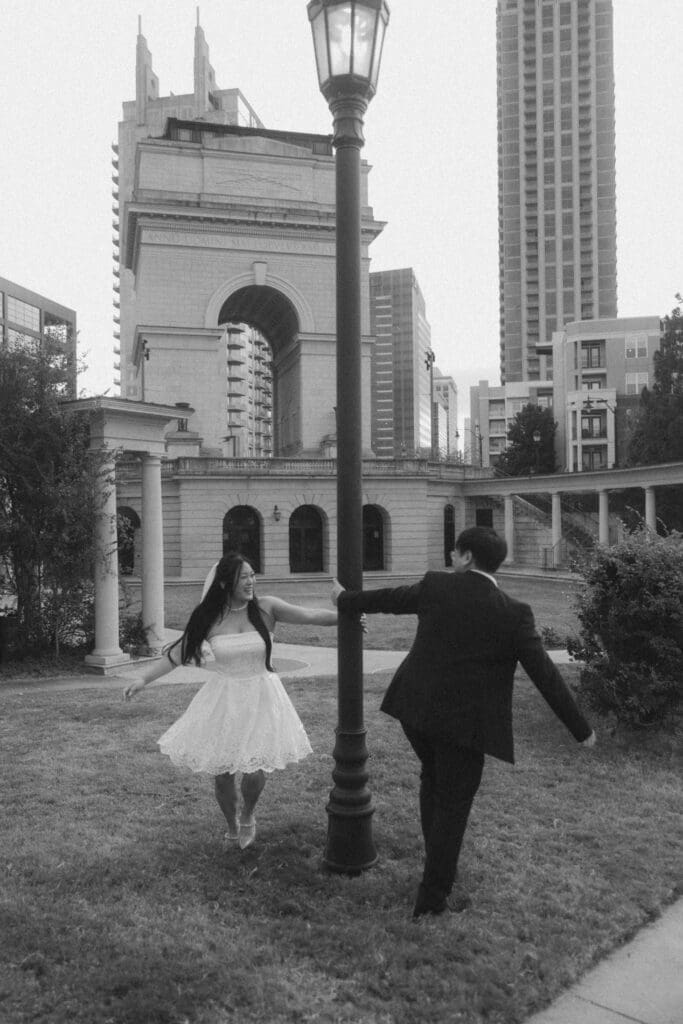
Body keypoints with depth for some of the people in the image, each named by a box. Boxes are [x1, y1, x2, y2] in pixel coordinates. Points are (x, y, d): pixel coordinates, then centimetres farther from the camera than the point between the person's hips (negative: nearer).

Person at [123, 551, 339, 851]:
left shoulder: (266, 608, -8)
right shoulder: (208, 618, -5)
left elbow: (309, 615, -16)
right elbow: (177, 653, -1)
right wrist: (143, 678, -9)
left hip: (261, 698, -1)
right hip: (223, 700, 1)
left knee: (254, 770, -8)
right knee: (222, 773, 5)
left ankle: (248, 817, 28)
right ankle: (231, 826, 38)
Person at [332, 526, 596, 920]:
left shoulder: (435, 585, -4)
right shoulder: (514, 613, -11)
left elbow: (389, 598, 11)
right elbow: (545, 673, -8)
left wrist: (345, 599, 30)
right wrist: (581, 729, 3)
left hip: (417, 709, 4)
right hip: (463, 722, -4)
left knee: (434, 780, 26)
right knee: (453, 805, 11)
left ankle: (439, 868, 40)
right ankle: (434, 896, 24)